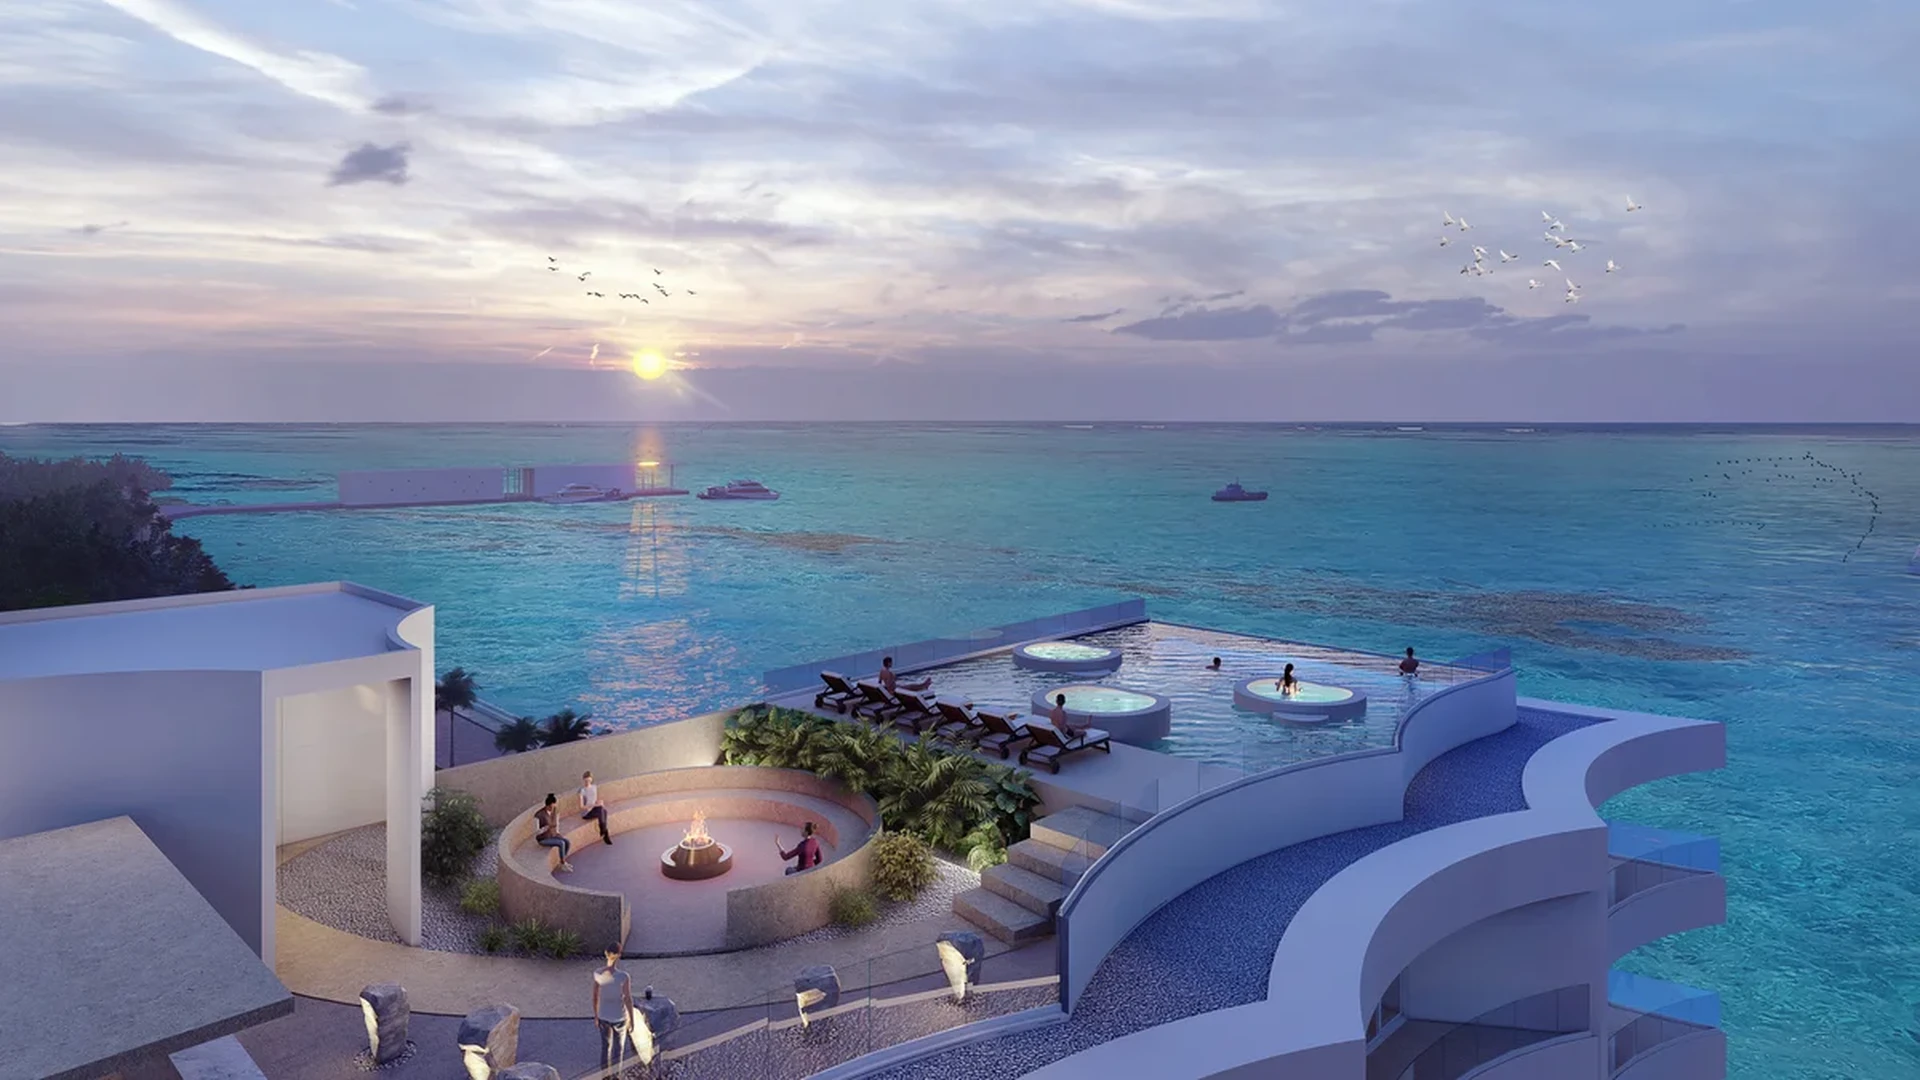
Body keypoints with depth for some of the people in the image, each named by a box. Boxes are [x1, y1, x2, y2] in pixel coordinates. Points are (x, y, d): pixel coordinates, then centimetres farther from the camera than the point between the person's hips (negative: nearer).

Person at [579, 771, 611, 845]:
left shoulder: (595, 787, 4)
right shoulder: (582, 791, -15)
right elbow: (581, 807, -17)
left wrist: (600, 803, -8)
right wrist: (594, 805, -25)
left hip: (594, 809, 5)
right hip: (586, 813, -5)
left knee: (604, 810, -28)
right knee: (601, 811, -32)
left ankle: (604, 834, -19)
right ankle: (605, 833, -17)